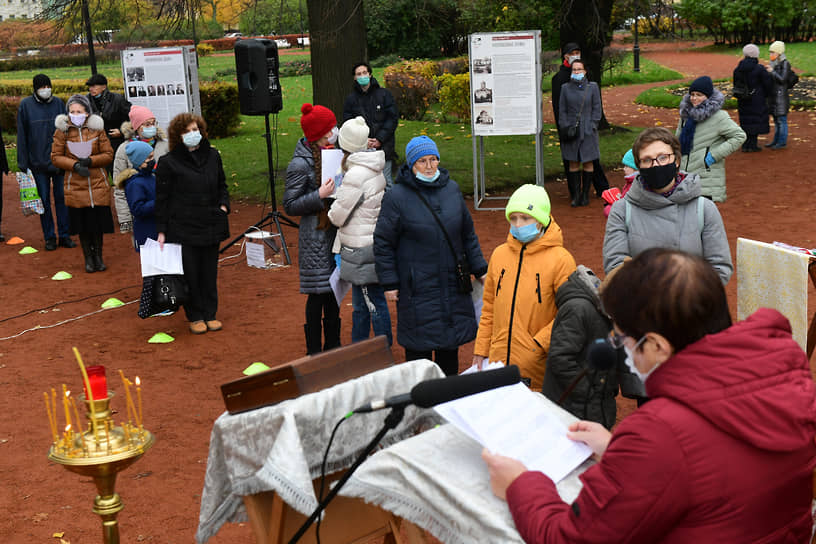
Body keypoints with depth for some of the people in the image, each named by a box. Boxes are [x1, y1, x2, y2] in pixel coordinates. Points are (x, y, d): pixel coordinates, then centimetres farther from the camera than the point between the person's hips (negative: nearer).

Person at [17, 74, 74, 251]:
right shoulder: (26, 105, -1)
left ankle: (64, 235, 14)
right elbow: (22, 135, 0)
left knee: (62, 197, 5)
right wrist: (23, 163, -3)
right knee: (44, 200, 6)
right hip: (38, 161, -1)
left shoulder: (58, 103, 3)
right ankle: (49, 237, 14)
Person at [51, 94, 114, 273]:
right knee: (82, 224, 4)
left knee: (98, 221, 4)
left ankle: (98, 256, 21)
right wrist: (75, 165, -15)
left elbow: (108, 155, 1)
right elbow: (56, 157, 1)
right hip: (75, 185, 0)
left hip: (98, 184, 0)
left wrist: (90, 161, -15)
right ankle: (88, 257, 20)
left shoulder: (97, 129, 1)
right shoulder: (62, 131, 0)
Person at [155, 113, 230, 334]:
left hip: (211, 225, 4)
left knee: (209, 271, 11)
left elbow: (222, 185, 21)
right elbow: (161, 199, -4)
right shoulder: (168, 163, -6)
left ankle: (210, 314, 23)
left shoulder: (212, 155, 7)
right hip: (183, 228, -4)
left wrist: (223, 206, 3)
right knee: (189, 273, 2)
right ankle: (194, 317, 15)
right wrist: (161, 230, -6)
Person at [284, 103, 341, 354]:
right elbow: (290, 205, -14)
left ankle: (332, 345, 26)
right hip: (315, 237, -8)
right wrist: (320, 196, -24)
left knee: (334, 288, 14)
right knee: (318, 293, -2)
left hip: (334, 231, 8)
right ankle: (314, 351, 11)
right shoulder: (300, 164, -15)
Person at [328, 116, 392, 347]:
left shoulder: (356, 175, -22)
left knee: (374, 304, 0)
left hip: (362, 251, -10)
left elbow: (337, 215, -14)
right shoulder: (374, 169, 7)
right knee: (361, 303, 21)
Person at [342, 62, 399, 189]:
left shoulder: (384, 94, 4)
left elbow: (393, 118, -1)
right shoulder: (351, 99, 8)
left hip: (383, 146, -1)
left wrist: (380, 139, -11)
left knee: (386, 182, 1)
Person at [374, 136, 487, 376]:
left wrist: (479, 269, 15)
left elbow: (468, 234, 16)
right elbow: (383, 243, -5)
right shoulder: (396, 196, -9)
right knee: (419, 347, 1)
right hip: (417, 289, -5)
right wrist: (389, 282, -8)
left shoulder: (451, 188, 6)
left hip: (453, 285, 5)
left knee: (450, 346, 12)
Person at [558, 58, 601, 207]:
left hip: (588, 132, 0)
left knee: (588, 163, 3)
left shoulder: (592, 87, 2)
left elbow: (596, 108, 4)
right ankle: (575, 195, 7)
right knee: (573, 164, 2)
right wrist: (565, 128, -3)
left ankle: (585, 194, 13)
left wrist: (592, 126, -5)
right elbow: (562, 111, 5)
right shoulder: (565, 88, 4)